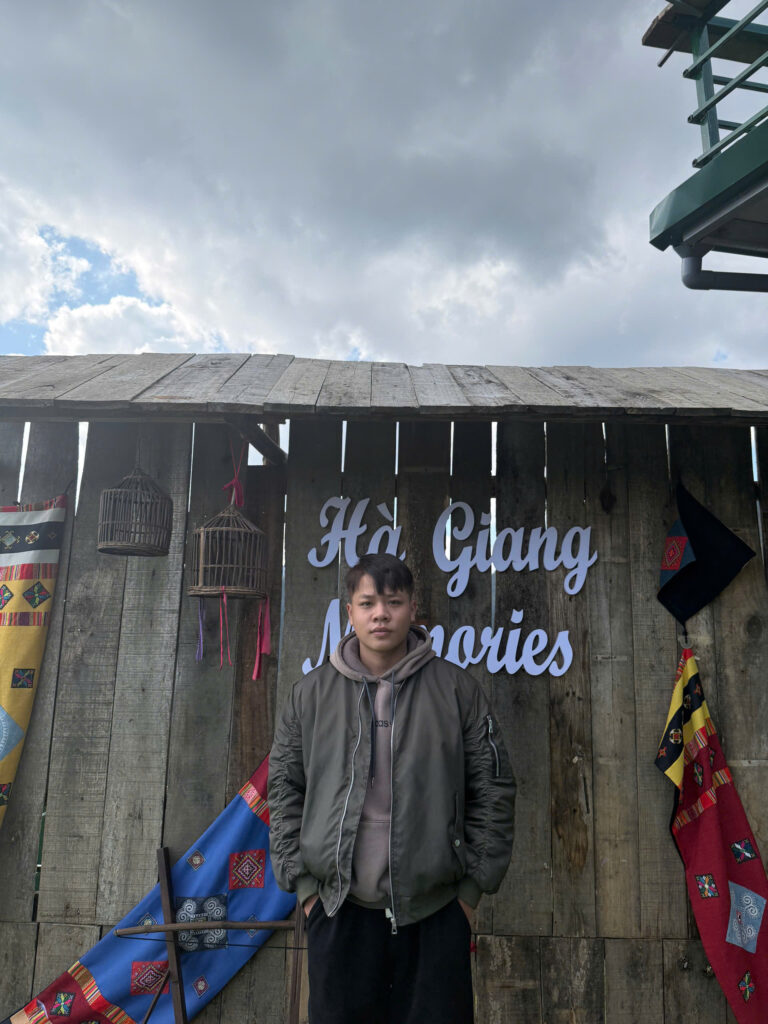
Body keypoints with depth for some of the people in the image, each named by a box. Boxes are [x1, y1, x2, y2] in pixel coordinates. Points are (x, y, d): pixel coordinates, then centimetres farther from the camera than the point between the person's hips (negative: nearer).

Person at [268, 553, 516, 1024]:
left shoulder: (456, 689, -2)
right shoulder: (311, 694, 2)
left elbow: (493, 790, 1)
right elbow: (285, 790, 7)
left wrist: (472, 886, -1)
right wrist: (303, 883, 2)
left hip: (436, 912, -1)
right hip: (339, 910, 1)